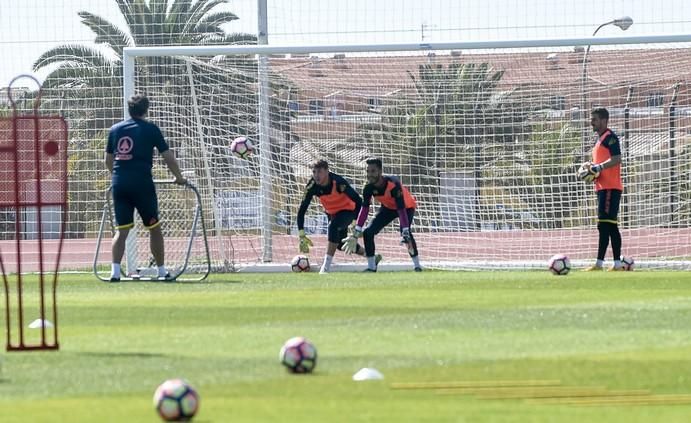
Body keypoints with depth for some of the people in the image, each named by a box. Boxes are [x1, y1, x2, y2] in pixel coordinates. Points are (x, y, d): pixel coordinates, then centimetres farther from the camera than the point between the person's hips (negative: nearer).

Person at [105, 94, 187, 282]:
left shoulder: (115, 129, 11)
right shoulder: (150, 129, 1)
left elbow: (108, 160, 19)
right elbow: (168, 157, 3)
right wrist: (179, 177, 17)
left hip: (119, 182, 3)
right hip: (142, 183, -3)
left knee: (122, 230, 4)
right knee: (154, 228, 9)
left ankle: (115, 270, -10)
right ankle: (162, 270, 13)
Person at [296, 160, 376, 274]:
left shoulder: (338, 182, -34)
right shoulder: (312, 186, -22)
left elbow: (358, 200, -30)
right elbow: (302, 210, -18)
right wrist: (301, 236, -24)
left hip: (348, 210, -6)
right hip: (331, 212, 6)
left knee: (333, 226, -33)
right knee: (341, 244, 13)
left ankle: (326, 267, -31)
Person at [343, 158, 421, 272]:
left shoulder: (393, 184, -38)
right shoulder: (369, 187, -22)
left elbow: (401, 210, -41)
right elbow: (364, 209, -20)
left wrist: (405, 233, -48)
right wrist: (356, 233, -27)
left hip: (407, 206, -6)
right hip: (388, 208, 6)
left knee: (406, 234, -30)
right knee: (368, 232, -7)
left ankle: (417, 265, -16)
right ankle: (371, 266, 5)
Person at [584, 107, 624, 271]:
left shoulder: (610, 137, -9)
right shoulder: (599, 139, 22)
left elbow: (617, 159, -20)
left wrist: (598, 167, -22)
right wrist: (592, 169, 12)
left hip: (610, 188, -11)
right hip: (602, 187, 11)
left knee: (604, 225, -13)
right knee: (610, 226, 10)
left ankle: (599, 263, -17)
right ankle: (617, 263, 11)